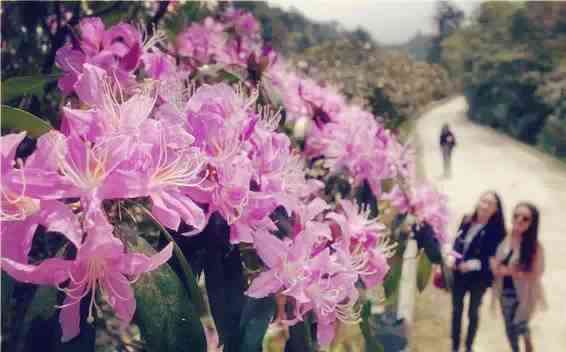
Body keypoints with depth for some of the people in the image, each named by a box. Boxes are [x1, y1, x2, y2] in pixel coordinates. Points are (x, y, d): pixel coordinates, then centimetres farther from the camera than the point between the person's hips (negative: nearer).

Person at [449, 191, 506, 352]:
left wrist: (476, 263, -29)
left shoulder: (497, 230, -17)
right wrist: (453, 260, -10)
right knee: (456, 310, 15)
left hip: (479, 278, -3)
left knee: (473, 312, 16)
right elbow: (456, 243, 4)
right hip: (459, 274, 4)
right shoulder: (466, 221, -3)